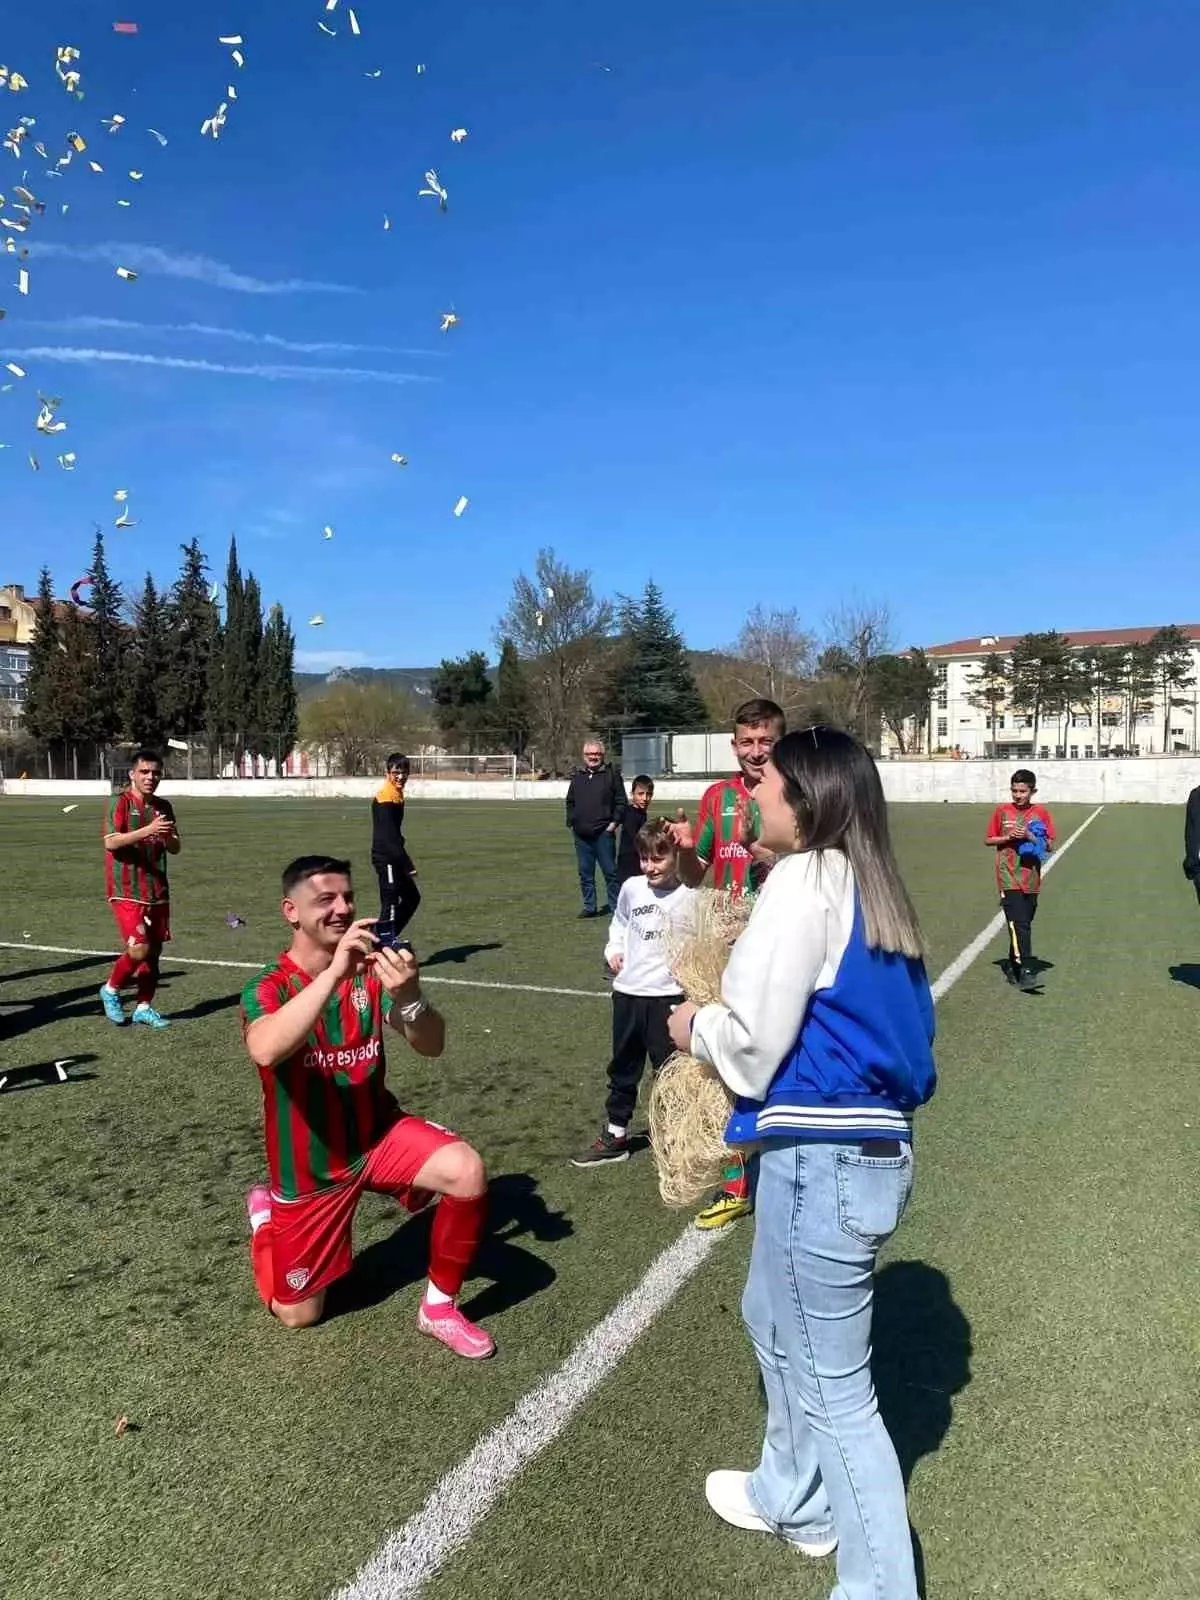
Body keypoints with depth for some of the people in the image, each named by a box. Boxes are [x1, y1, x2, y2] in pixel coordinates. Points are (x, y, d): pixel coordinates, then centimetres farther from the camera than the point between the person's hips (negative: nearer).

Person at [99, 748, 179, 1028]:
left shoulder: (163, 806, 10)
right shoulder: (120, 802, -6)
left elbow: (175, 848, 12)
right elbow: (111, 842, -17)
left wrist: (168, 836, -11)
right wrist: (148, 830, -26)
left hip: (158, 891, 6)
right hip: (127, 891, -6)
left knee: (154, 951, 8)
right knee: (139, 949, -14)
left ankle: (144, 1008, 21)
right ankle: (111, 990, 13)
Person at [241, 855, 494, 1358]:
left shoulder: (371, 973, -10)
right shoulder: (268, 988, -19)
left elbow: (432, 1046, -19)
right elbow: (266, 1051, -42)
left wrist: (408, 997, -41)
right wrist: (334, 971, -51)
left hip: (378, 1135, 2)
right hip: (310, 1168, -2)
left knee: (468, 1174, -26)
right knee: (297, 1315, 11)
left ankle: (439, 1308, -1)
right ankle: (266, 1212, 40)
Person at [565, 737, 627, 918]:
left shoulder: (611, 774, 0)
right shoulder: (577, 777, 13)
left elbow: (621, 802, 0)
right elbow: (570, 802, 21)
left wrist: (614, 823, -8)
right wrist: (571, 822, 11)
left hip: (603, 834, -5)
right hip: (581, 835, 5)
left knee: (610, 871, -1)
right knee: (585, 874, 10)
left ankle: (615, 907, 7)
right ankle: (589, 907, 19)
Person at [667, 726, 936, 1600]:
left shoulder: (805, 879, -16)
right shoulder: (872, 887, 10)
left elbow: (752, 1045, -16)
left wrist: (696, 1025, 3)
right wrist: (720, 1012, 14)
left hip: (822, 1159, -10)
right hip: (874, 1147, 10)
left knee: (836, 1387, 6)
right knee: (775, 1320, 29)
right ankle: (795, 1499, 48)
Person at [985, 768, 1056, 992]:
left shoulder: (1041, 813, 3)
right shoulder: (1002, 811, 3)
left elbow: (1050, 846, 2)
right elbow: (989, 840, 8)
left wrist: (1029, 837, -14)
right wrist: (1009, 837, -9)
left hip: (1031, 879, 2)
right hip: (1009, 879, -2)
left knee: (1022, 925, 11)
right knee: (1020, 925, -12)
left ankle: (1013, 967, 25)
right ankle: (1026, 972, -15)